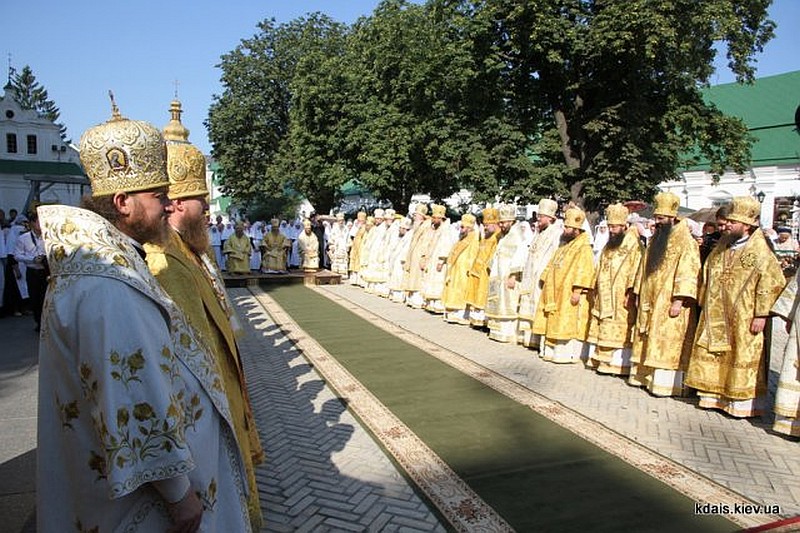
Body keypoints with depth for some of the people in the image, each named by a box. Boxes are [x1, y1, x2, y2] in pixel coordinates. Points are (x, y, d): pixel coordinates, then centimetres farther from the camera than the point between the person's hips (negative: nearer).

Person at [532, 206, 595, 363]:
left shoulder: (584, 248, -11)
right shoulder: (564, 245, 18)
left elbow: (584, 271, -20)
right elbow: (552, 266, 21)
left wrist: (577, 291, -25)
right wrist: (546, 284, 17)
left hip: (569, 294, -9)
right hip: (555, 292, 9)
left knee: (568, 324, -6)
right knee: (553, 322, 12)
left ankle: (568, 353, -1)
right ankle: (551, 349, 19)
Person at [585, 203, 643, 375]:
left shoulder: (634, 246, -8)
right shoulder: (609, 245, 17)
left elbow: (636, 271, -15)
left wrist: (630, 293, -21)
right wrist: (595, 291, 15)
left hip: (621, 298, -8)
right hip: (604, 298, 8)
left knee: (620, 331, -6)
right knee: (603, 331, 10)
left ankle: (621, 364, 0)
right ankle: (602, 361, 17)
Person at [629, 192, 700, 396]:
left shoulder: (685, 241, -10)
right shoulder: (655, 239, 14)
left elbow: (688, 273, -17)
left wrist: (678, 301, -22)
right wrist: (638, 294, 15)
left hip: (668, 304, -8)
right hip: (650, 302, 8)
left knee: (667, 343, -4)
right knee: (647, 342, 11)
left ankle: (665, 383, 0)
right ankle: (644, 375, 19)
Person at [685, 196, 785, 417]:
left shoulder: (760, 252, -11)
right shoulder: (722, 245, 8)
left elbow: (773, 283, -13)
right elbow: (708, 274, 16)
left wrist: (761, 315, -15)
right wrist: (705, 305, 13)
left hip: (743, 319, -6)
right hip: (716, 315, 7)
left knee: (742, 358, 1)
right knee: (713, 357, 11)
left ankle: (744, 402, 11)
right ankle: (714, 395, 24)